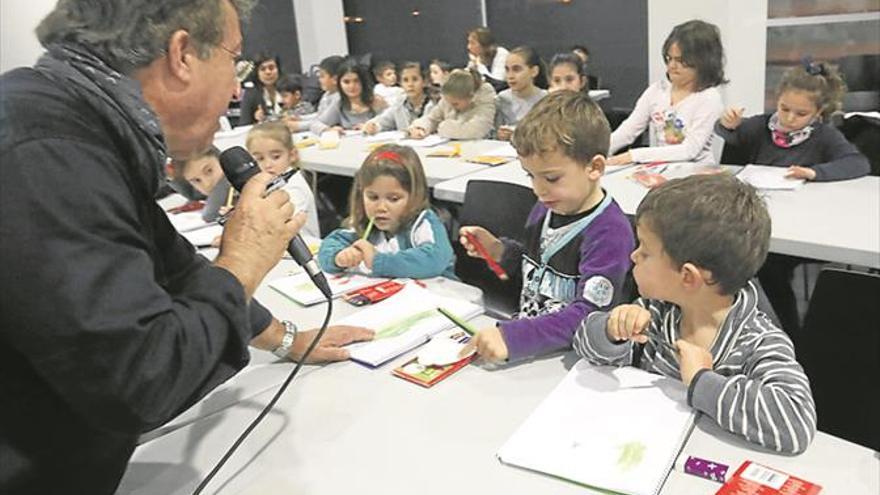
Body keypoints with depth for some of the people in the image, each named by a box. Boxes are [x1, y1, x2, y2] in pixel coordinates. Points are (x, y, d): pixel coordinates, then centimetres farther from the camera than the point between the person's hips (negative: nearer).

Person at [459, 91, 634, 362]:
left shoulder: (609, 231, -18)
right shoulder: (545, 208, 7)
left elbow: (590, 316, -24)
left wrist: (513, 338, -33)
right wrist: (498, 251, 2)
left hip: (568, 358, -7)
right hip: (528, 350, 7)